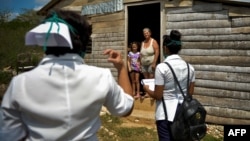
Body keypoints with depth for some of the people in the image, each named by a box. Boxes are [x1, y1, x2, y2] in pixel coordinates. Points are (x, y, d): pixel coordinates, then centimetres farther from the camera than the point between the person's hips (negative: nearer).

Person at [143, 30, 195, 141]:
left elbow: (158, 96, -12)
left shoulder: (162, 67, -15)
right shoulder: (189, 67, 1)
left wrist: (147, 89, 7)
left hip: (166, 113, -5)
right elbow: (190, 92, 8)